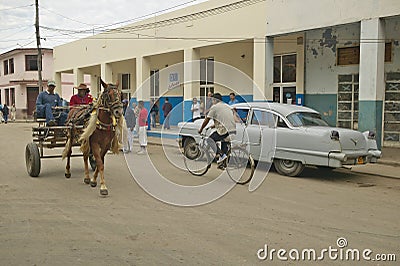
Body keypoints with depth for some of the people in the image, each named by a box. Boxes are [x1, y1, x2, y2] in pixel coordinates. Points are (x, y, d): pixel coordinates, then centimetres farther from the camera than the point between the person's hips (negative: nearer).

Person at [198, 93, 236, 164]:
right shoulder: (227, 106, 25)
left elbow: (207, 120, 2)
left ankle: (222, 155, -5)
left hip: (224, 130, -8)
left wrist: (201, 129, 14)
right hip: (233, 130, 8)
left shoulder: (214, 107, 1)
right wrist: (214, 125, 41)